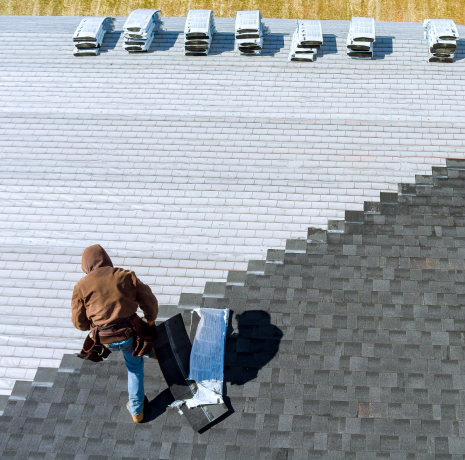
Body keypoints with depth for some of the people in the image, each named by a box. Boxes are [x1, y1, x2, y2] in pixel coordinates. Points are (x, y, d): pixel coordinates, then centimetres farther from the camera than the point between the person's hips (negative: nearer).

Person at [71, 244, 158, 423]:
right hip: (129, 334, 0)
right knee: (134, 365, 29)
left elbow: (79, 322, 2)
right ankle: (136, 408, 36)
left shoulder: (82, 286, -2)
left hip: (106, 340, 0)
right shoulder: (126, 276, -1)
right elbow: (149, 301, 5)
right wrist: (150, 320, 25)